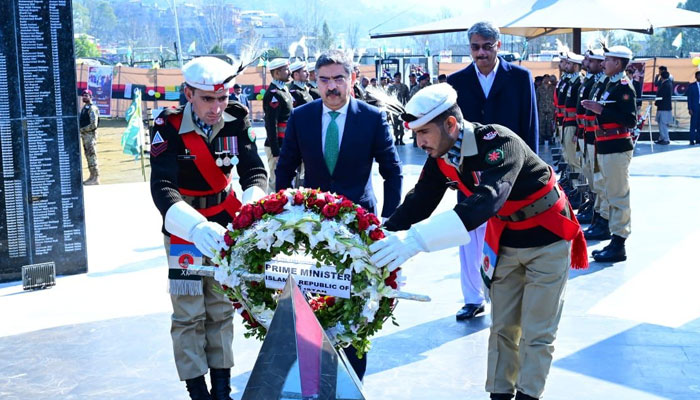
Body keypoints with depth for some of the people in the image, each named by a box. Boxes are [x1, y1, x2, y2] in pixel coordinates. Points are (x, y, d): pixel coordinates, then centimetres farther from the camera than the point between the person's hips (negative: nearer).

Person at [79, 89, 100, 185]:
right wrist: (81, 130, 7)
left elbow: (93, 125, -20)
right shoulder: (84, 108, 15)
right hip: (85, 135, 10)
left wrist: (82, 129, -15)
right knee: (88, 156, 13)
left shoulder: (92, 109, -13)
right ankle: (92, 176, 20)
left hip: (90, 135, -10)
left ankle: (96, 178, -6)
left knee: (92, 156, -8)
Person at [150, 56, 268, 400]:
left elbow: (255, 171, -14)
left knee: (221, 308, 11)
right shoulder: (169, 127, -23)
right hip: (182, 227, -3)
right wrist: (196, 227, -50)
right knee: (189, 313, -1)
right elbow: (161, 187, -33)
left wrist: (250, 208, -37)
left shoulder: (236, 120, -13)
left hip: (224, 223, 3)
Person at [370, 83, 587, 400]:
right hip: (505, 240, 6)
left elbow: (486, 201, -50)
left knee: (537, 333, -1)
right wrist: (380, 239, -29)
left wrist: (416, 238, -60)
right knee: (502, 327, 10)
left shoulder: (499, 144, -35)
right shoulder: (441, 158, -12)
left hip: (547, 239, -6)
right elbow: (417, 203, -11)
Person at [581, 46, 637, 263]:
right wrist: (596, 109, 8)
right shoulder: (612, 84, 16)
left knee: (618, 196, -6)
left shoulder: (624, 86, -13)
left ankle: (619, 245, -3)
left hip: (617, 148, -10)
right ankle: (616, 239, 23)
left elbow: (630, 120, -20)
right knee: (612, 195, 15)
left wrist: (601, 110, -20)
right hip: (606, 147, 10)